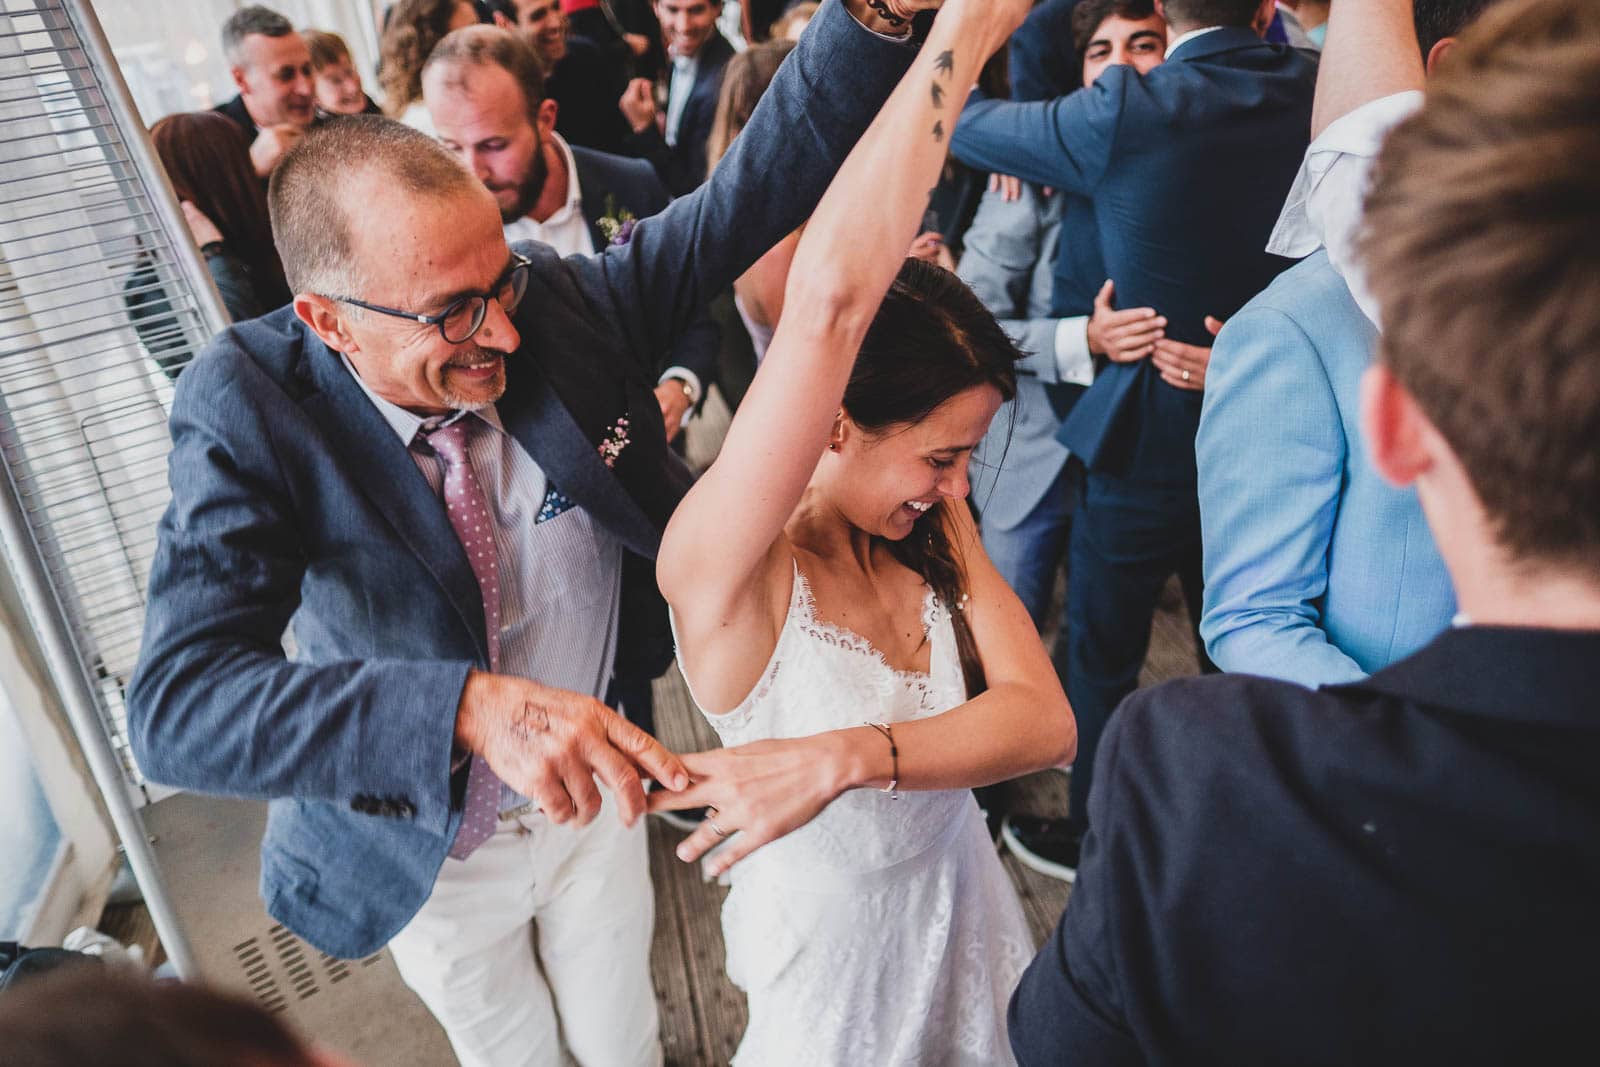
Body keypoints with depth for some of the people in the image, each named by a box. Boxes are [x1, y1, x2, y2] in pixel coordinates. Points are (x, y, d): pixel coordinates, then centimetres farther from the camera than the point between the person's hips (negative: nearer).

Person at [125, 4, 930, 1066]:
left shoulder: (562, 301, -20)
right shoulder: (253, 410, -27)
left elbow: (752, 192, -21)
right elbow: (177, 705, -36)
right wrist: (473, 707, -50)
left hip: (592, 799, 2)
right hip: (427, 850, -1)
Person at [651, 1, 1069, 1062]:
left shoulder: (934, 525, -11)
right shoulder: (723, 567, -32)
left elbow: (1045, 719, -22)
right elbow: (829, 302, -46)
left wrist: (848, 756, -38)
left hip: (961, 897, 6)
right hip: (834, 943, -5)